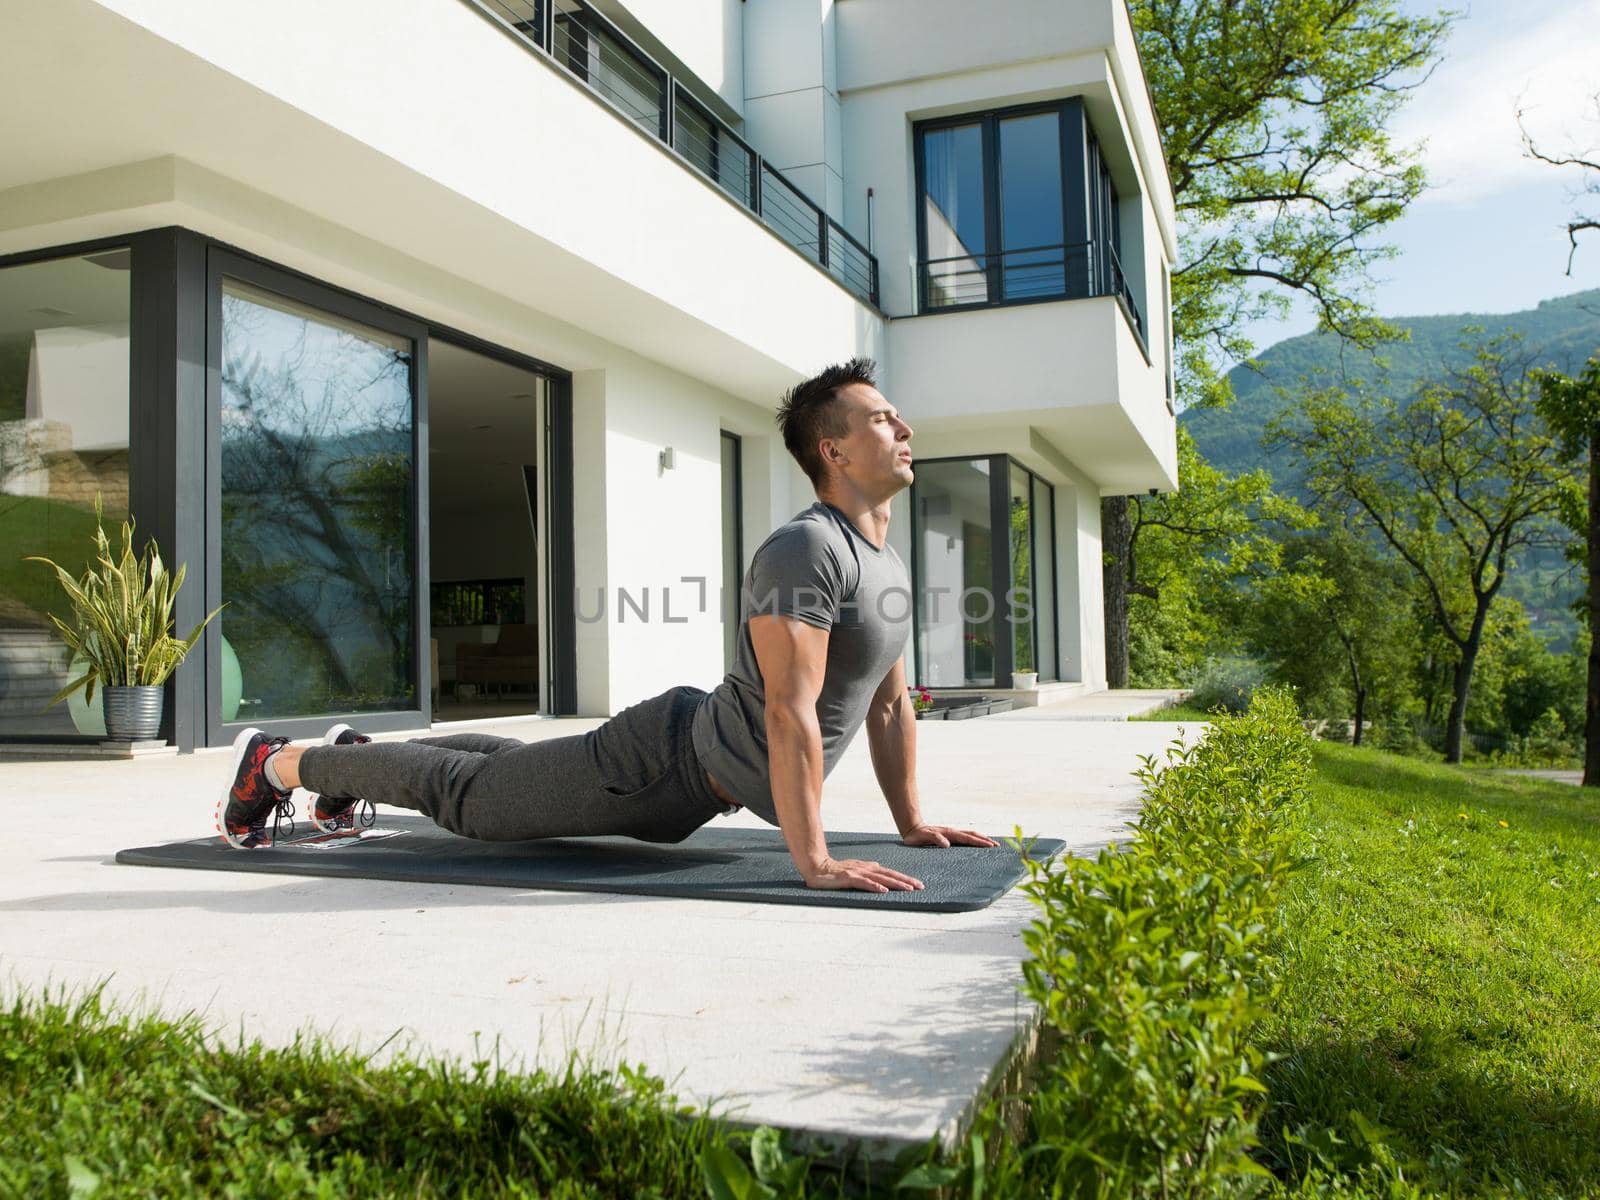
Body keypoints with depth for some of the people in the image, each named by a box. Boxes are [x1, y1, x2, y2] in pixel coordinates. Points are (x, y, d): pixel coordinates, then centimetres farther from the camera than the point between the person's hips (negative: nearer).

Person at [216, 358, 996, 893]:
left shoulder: (889, 564, 5)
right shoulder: (806, 550, -28)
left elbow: (890, 701, 12)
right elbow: (790, 711, -36)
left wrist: (911, 822, 9)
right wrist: (813, 860, -37)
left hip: (693, 777, 9)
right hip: (665, 763, -9)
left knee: (508, 768, 28)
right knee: (469, 794, 8)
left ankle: (355, 753, 49)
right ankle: (276, 763, 28)